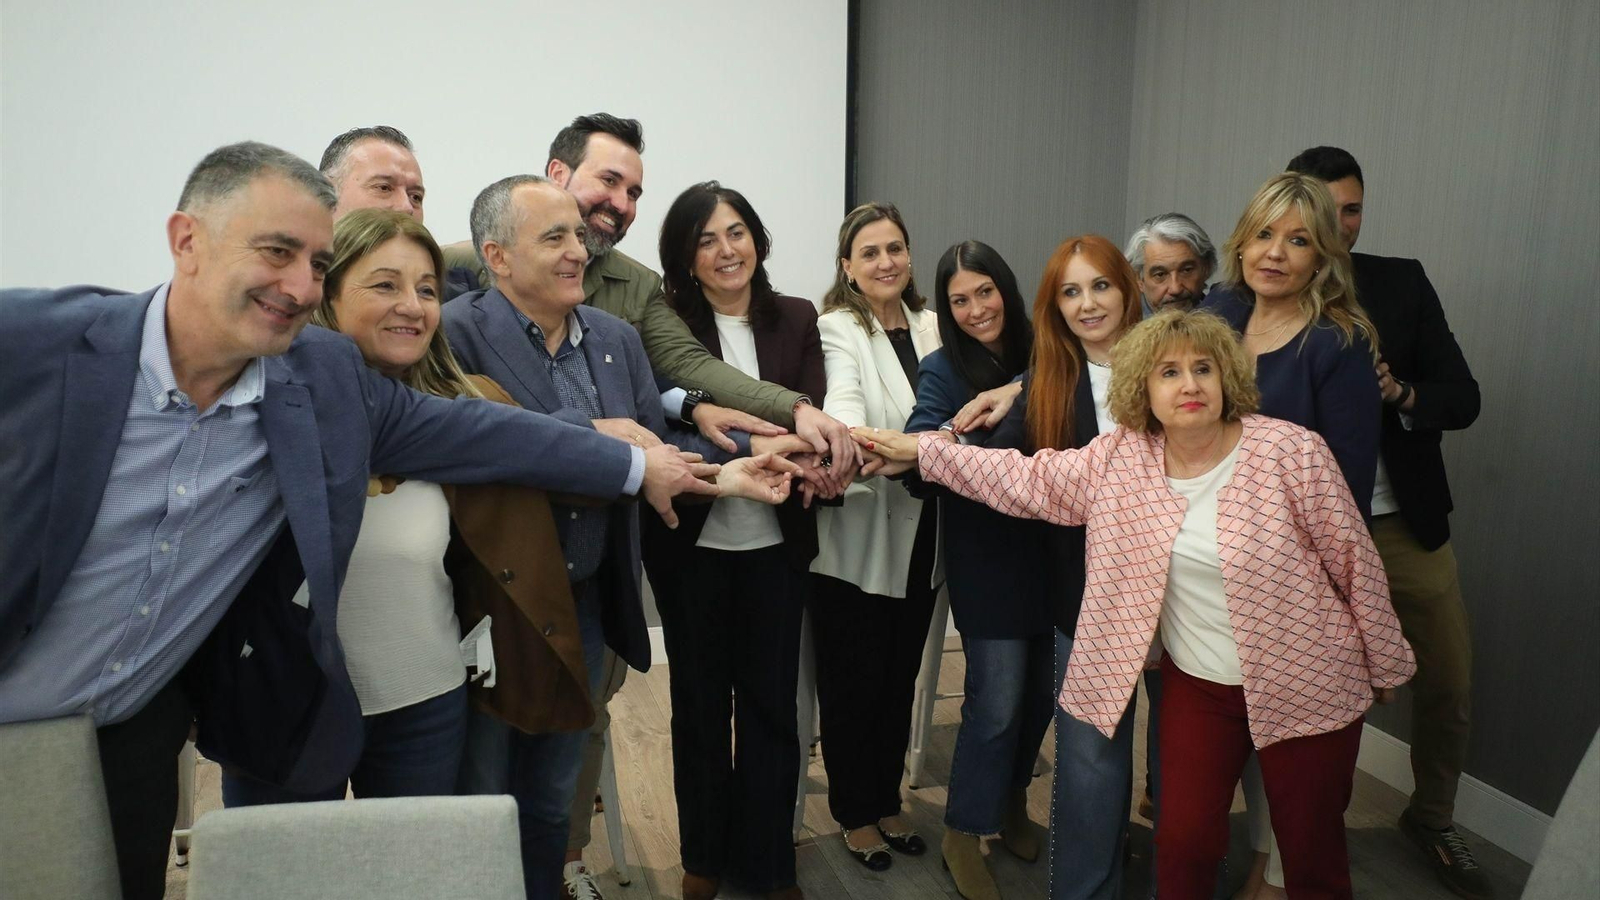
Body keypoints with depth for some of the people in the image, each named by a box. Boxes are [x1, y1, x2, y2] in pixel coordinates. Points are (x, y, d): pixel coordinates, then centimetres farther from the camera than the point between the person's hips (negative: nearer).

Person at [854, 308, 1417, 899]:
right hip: (1197, 686, 3)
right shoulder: (1120, 459, -5)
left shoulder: (1293, 452, -14)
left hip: (1306, 689, -2)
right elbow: (1027, 480, -1)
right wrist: (922, 451, -3)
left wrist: (1388, 668, 2)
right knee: (1183, 845, 7)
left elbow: (1355, 565, -6)